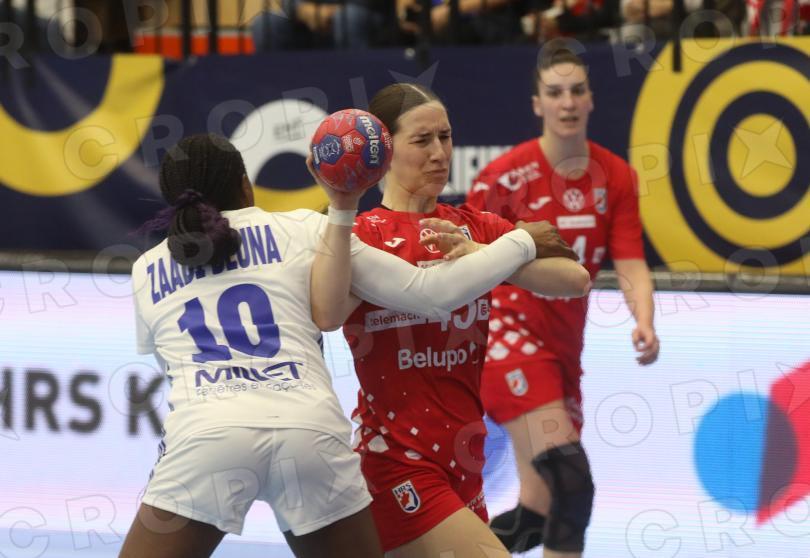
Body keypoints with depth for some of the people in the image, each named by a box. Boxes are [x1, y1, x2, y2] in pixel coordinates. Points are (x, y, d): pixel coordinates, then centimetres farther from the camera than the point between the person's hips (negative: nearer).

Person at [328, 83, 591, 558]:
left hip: (462, 459, 6)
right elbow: (326, 315, -28)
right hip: (396, 461, -6)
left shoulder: (474, 228, 9)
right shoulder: (363, 234, -7)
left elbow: (574, 280, -6)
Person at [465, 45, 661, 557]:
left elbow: (631, 263, -5)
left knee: (543, 505, 10)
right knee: (569, 478, -24)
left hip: (563, 342, 6)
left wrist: (645, 322, -22)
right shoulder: (507, 175, -11)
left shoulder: (616, 178, 1)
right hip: (508, 330, -6)